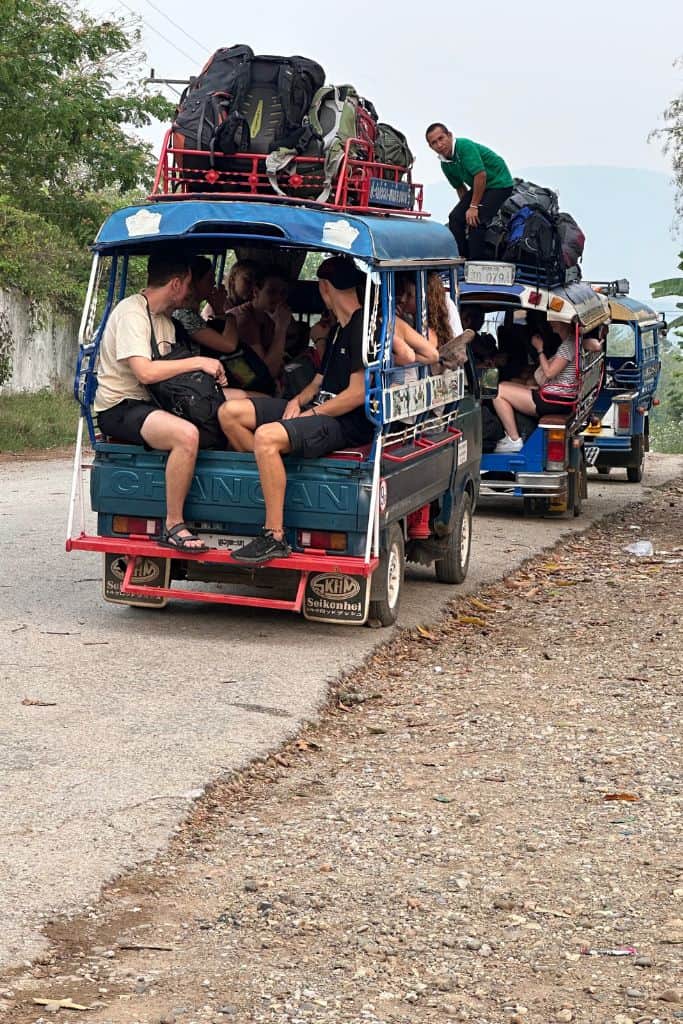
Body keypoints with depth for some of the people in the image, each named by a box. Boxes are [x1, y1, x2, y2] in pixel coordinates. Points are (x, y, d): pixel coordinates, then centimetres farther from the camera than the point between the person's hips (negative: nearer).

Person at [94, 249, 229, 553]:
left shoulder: (164, 318, 18)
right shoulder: (131, 313, -14)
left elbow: (168, 370, 20)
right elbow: (145, 371, -27)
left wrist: (210, 375, 2)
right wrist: (198, 362, -19)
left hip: (149, 406, 10)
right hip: (120, 410, -10)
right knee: (186, 435, -35)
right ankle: (173, 526, -25)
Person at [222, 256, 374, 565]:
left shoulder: (363, 326, -11)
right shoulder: (338, 329, 21)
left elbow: (357, 394, -18)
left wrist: (311, 414, -11)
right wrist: (297, 401, 4)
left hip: (347, 423, -10)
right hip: (318, 408, 10)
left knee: (267, 436, -34)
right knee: (231, 411, 0)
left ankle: (275, 538, -30)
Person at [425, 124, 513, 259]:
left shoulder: (465, 146, -25)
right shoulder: (445, 164, 2)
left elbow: (481, 175, -29)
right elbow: (460, 187, 16)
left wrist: (474, 206, -24)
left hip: (499, 183, -9)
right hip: (479, 187, 9)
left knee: (476, 221, -22)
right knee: (455, 218, -2)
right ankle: (466, 259, 8)